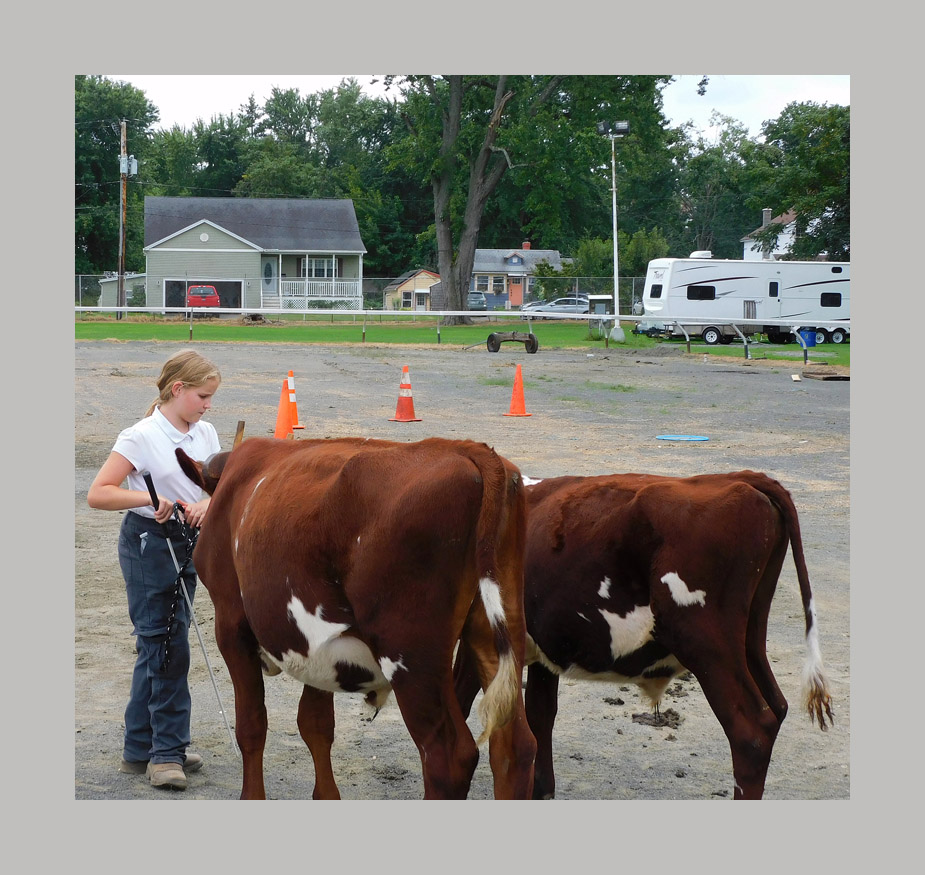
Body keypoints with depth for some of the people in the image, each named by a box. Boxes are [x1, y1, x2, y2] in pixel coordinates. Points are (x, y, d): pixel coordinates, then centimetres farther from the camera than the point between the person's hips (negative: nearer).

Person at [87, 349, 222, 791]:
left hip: (187, 543, 7)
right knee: (167, 645, -7)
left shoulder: (205, 434, 5)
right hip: (147, 542, -7)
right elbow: (97, 493, -17)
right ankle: (167, 751, 1)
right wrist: (148, 497, -28)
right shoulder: (142, 437, -14)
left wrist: (207, 505, -15)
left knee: (157, 646, 11)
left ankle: (141, 749, 19)